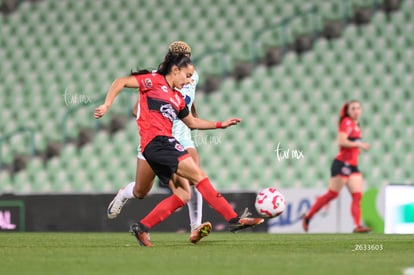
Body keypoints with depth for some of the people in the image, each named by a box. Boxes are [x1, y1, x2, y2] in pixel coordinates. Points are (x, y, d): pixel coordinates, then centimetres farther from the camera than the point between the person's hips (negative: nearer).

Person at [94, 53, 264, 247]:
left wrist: (221, 124, 29)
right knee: (198, 175, -16)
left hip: (165, 143, 9)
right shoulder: (154, 81, 3)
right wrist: (107, 105, -14)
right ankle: (234, 219, -21)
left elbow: (192, 122, 36)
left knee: (184, 195, 1)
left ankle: (142, 227, 3)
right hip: (156, 141, -9)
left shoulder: (178, 98, 25)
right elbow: (120, 82, -1)